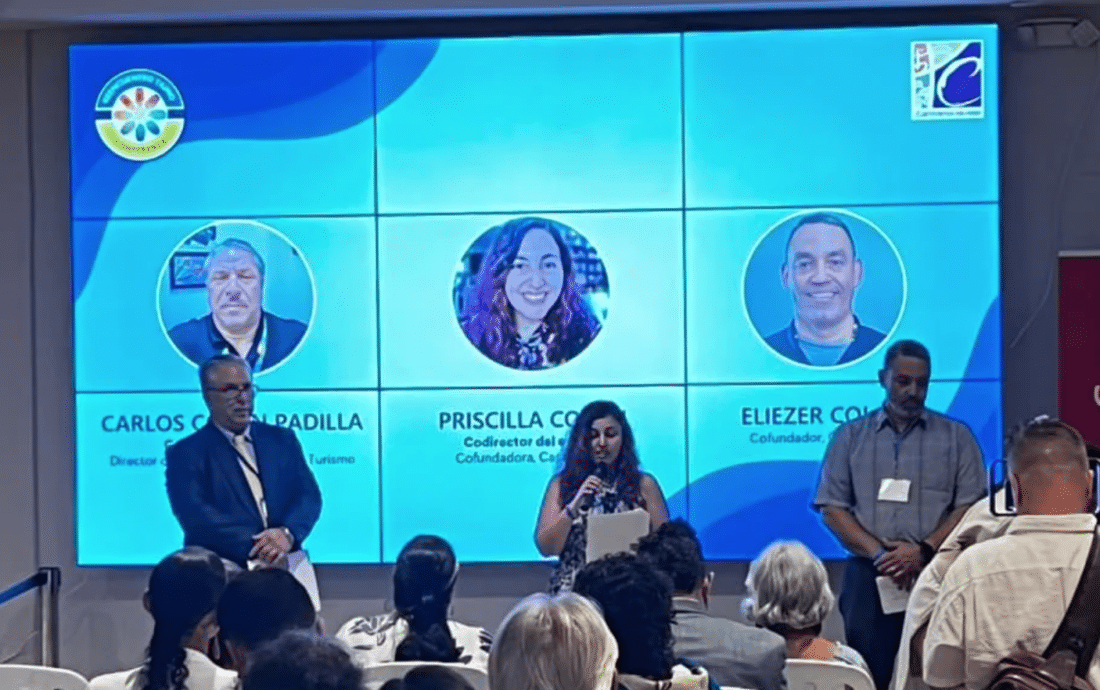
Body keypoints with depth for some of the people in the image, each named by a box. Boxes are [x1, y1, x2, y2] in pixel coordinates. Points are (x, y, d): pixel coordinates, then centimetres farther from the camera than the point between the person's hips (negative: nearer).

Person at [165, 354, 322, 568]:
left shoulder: (282, 439, 18)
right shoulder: (186, 453, 5)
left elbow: (309, 494, 9)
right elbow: (195, 515, -8)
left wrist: (288, 533, -12)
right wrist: (255, 548, -18)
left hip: (287, 566, 4)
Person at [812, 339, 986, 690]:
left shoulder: (957, 436, 9)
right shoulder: (849, 437, 11)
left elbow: (970, 507, 2)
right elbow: (832, 509, 5)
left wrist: (924, 550, -13)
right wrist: (877, 552, -10)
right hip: (869, 575, 1)